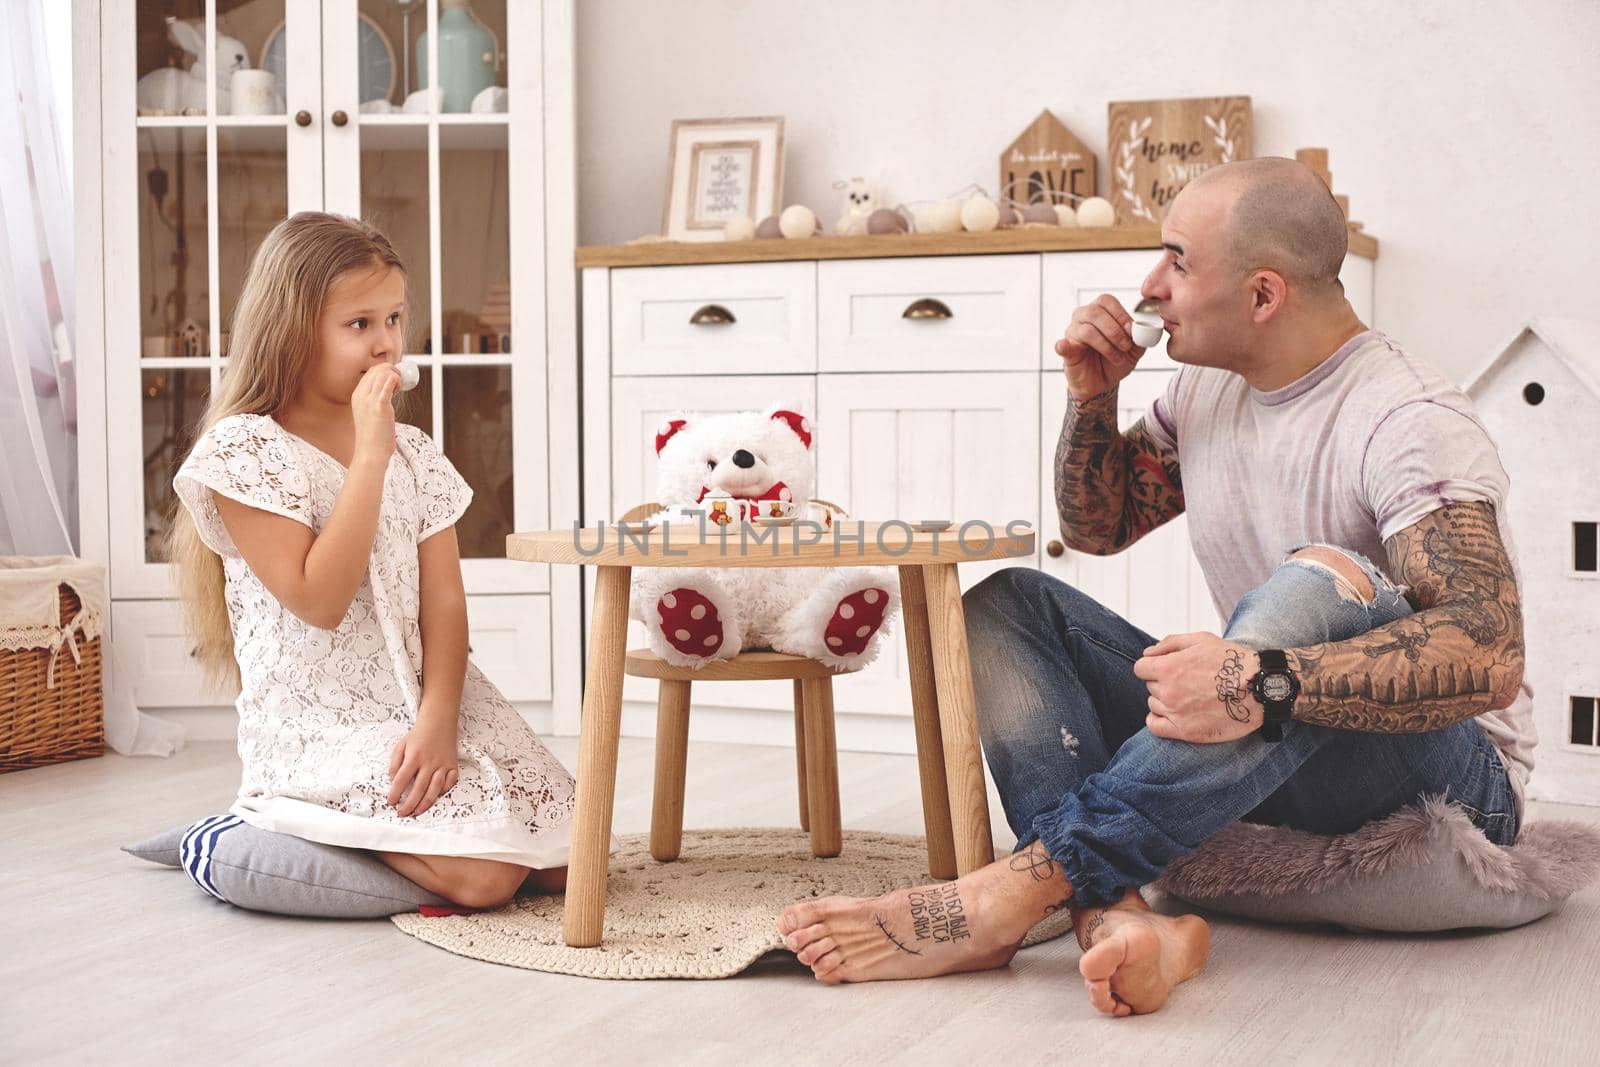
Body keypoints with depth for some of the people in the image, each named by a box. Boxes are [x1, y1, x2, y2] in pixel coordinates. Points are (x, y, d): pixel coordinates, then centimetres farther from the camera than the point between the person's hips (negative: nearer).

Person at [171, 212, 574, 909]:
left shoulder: (415, 454, 10)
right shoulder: (242, 451, -9)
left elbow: (442, 601, 2)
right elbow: (319, 601, -19)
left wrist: (437, 719, -15)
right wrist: (369, 456, -20)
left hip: (425, 701, 6)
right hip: (321, 723, -6)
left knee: (566, 860, -5)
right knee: (485, 874, -22)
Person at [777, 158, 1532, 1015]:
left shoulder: (1408, 422, -19)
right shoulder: (1207, 389, 6)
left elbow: (1490, 655, -33)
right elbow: (1097, 527, 20)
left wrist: (1265, 684, -46)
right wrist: (1091, 397, 2)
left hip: (1448, 773, -7)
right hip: (1263, 760, 8)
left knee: (1324, 580, -37)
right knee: (1004, 606, -6)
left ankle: (1013, 890, -40)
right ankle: (1117, 918, -34)